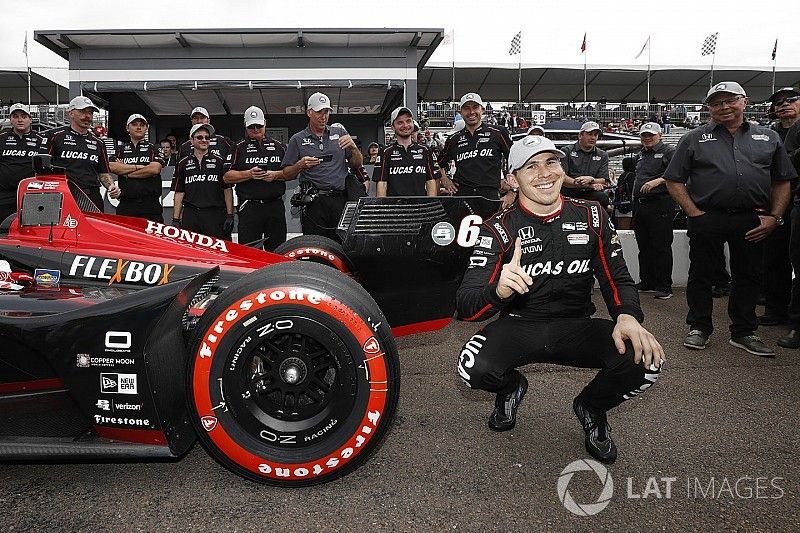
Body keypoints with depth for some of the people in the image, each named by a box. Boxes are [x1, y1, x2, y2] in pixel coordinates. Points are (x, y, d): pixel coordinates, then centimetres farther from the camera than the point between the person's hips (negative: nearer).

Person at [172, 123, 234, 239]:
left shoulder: (219, 162, 8)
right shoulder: (183, 164, 12)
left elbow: (227, 189, 4)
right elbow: (179, 193, 11)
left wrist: (230, 215, -3)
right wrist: (175, 219, 5)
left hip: (215, 215, -2)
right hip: (190, 216, 2)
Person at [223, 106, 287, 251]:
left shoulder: (279, 146, 14)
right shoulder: (240, 148, 10)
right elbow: (227, 177, 4)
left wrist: (276, 175, -7)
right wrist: (249, 174, -11)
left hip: (275, 206, 1)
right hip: (249, 207, -1)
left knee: (277, 249, 4)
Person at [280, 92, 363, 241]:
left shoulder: (340, 133, 15)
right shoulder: (298, 139, 9)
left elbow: (358, 164, 14)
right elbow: (286, 175, 8)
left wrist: (353, 147, -4)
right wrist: (300, 165, -10)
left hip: (341, 200, 2)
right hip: (314, 203, -2)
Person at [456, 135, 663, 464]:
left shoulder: (591, 217, 2)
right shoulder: (499, 229, -9)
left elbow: (617, 279, 5)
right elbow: (465, 306, -17)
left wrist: (628, 316, -19)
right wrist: (499, 291, -41)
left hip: (576, 327, 2)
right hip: (519, 327, -1)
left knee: (644, 361, -26)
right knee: (473, 368, -31)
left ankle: (591, 409, 11)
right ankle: (512, 387, 11)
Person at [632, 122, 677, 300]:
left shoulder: (668, 152, -2)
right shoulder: (641, 155, 22)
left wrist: (658, 181, -26)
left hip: (660, 204, -8)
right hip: (639, 204, 8)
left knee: (661, 246, -7)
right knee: (644, 246, 12)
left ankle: (664, 286, -3)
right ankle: (646, 281, 22)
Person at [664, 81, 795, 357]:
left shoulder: (769, 138, 13)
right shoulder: (695, 139, 5)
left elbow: (782, 182, 13)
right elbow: (674, 181, 2)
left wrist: (775, 217, 1)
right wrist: (694, 213, -7)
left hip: (752, 222, 2)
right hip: (707, 219, -2)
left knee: (748, 277, 9)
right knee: (701, 275, 5)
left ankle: (744, 332, 22)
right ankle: (698, 328, 19)